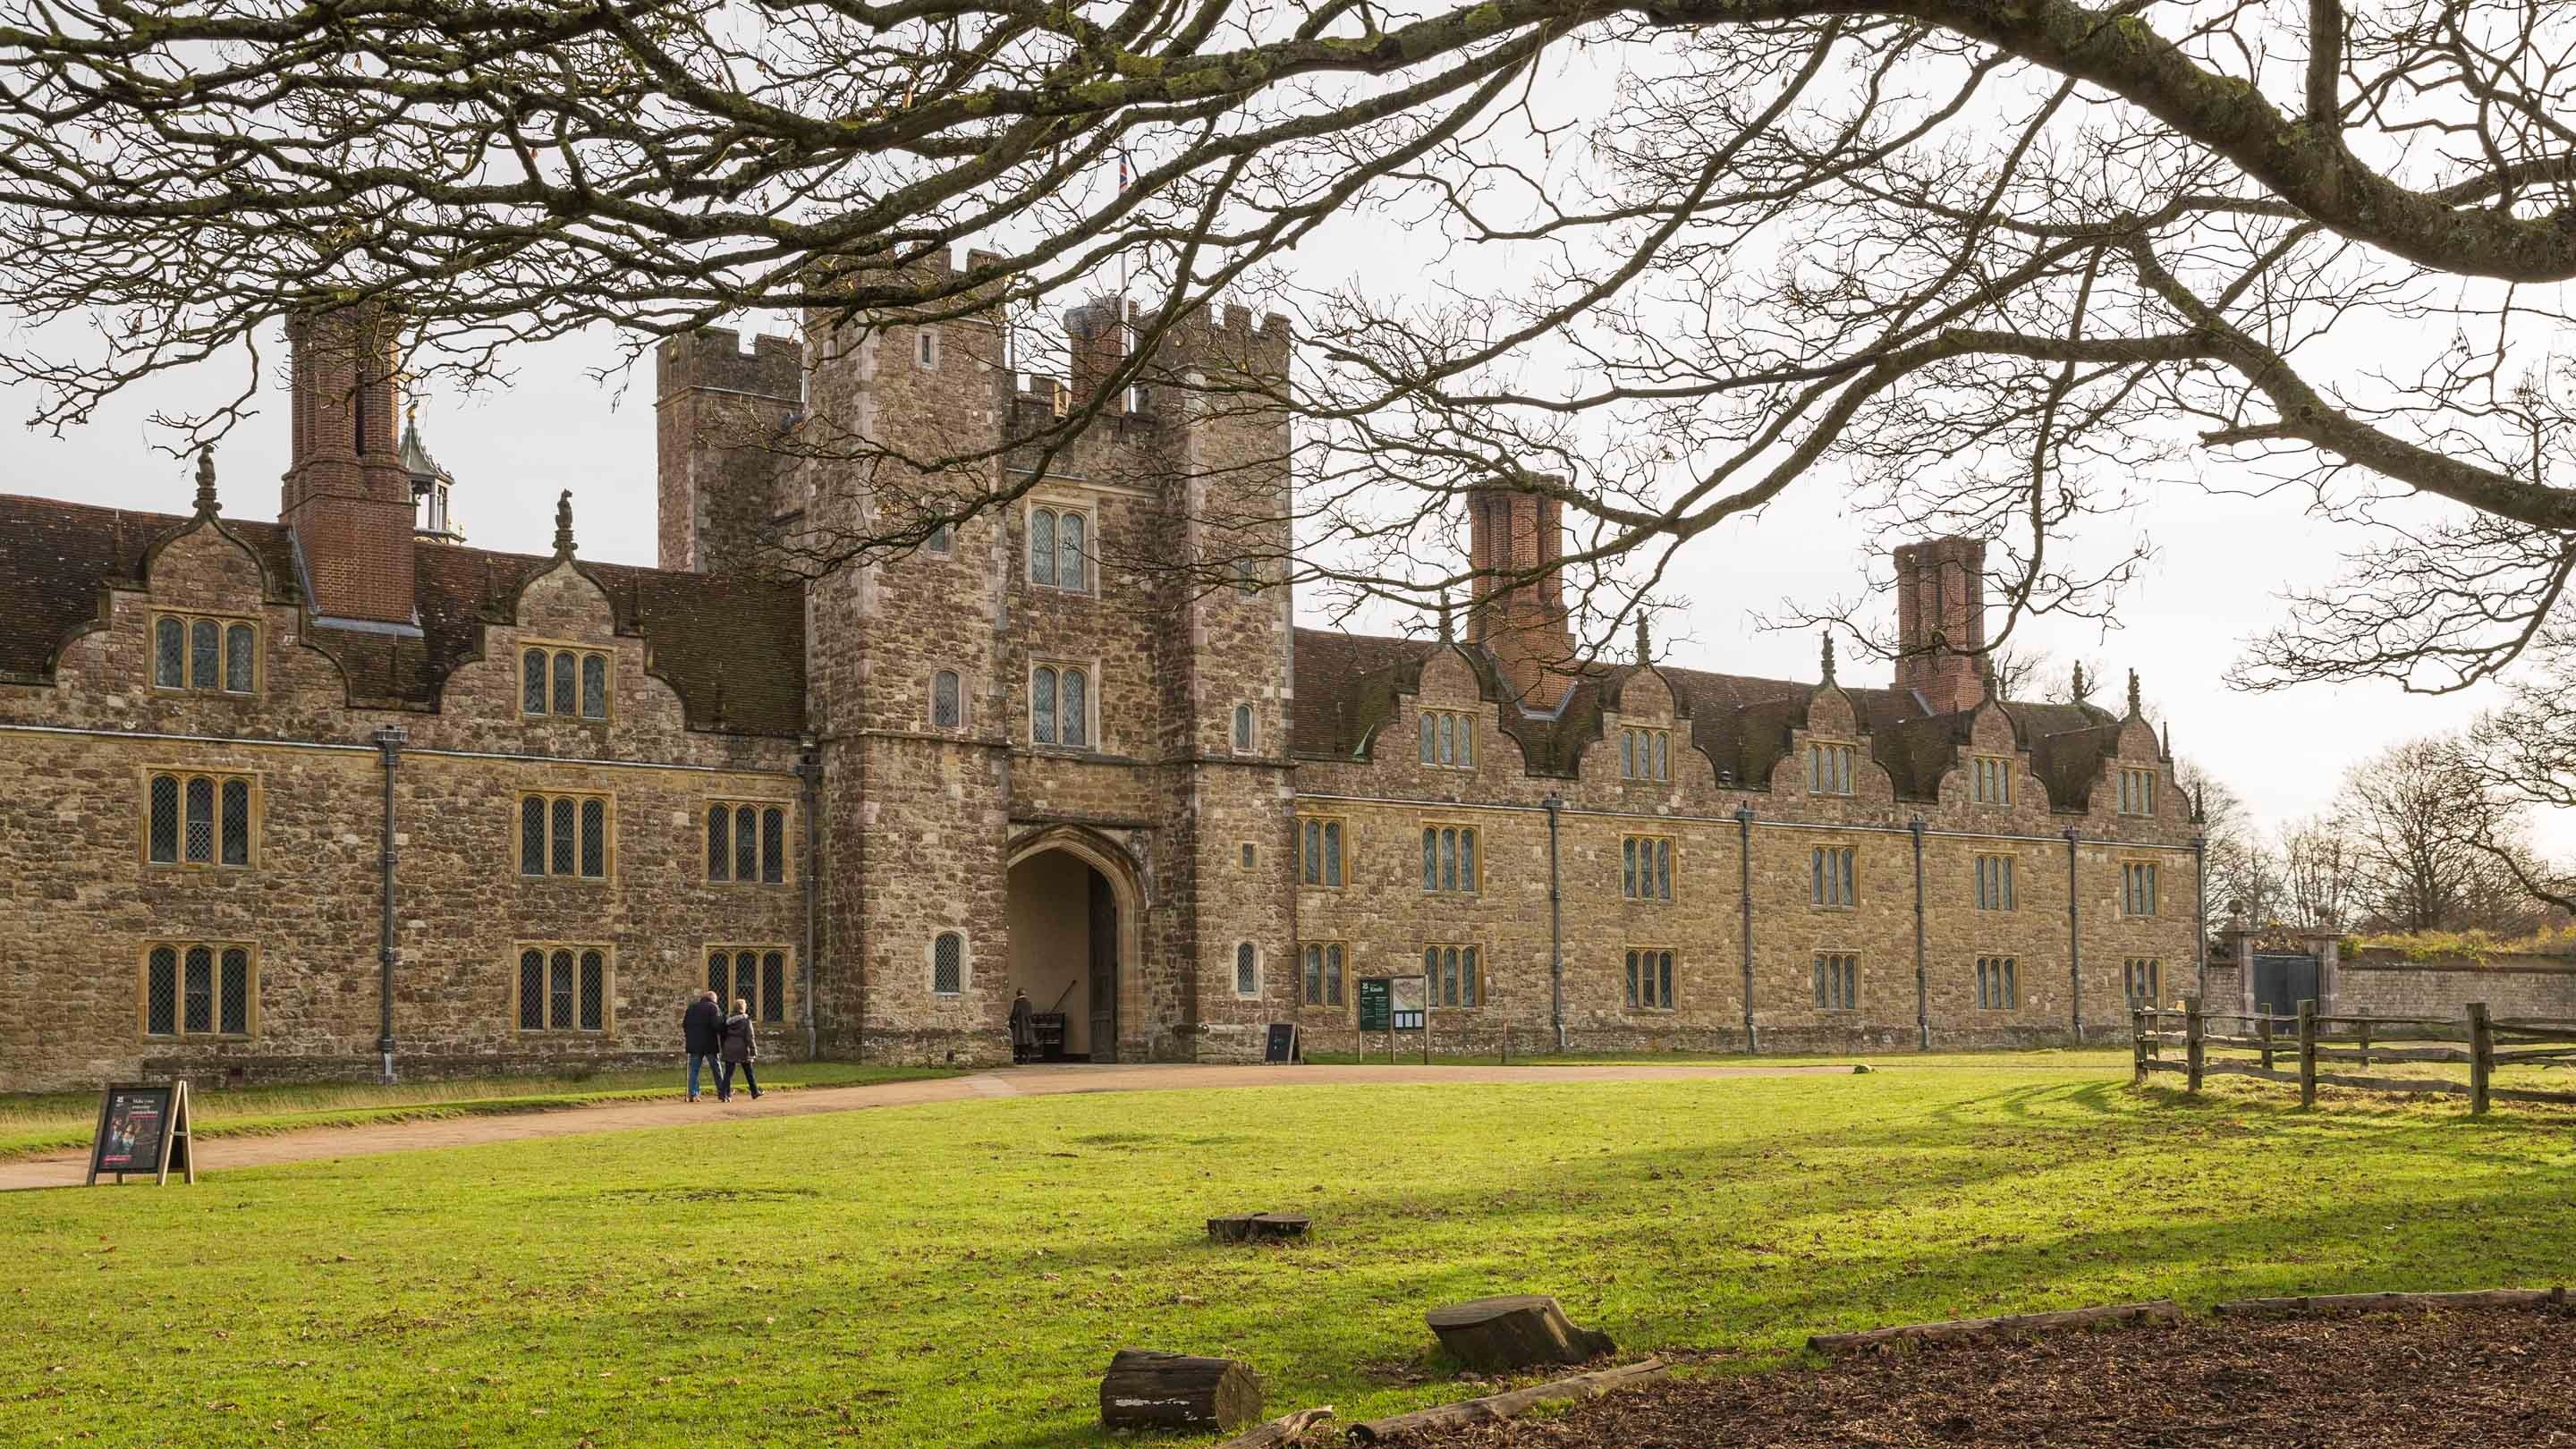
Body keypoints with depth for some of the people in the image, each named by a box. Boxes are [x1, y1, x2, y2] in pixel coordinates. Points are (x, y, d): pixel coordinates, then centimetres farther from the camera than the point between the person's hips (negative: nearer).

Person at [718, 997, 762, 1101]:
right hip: (742, 1049, -3)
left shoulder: (728, 1019, 5)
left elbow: (724, 1035, 9)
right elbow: (749, 1037, -11)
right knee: (749, 1073, 12)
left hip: (729, 1049, 3)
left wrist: (724, 1049, 16)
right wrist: (753, 1050, -5)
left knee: (728, 1073, 2)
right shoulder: (746, 1020, -8)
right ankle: (755, 1092, 22)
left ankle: (723, 1093, -10)